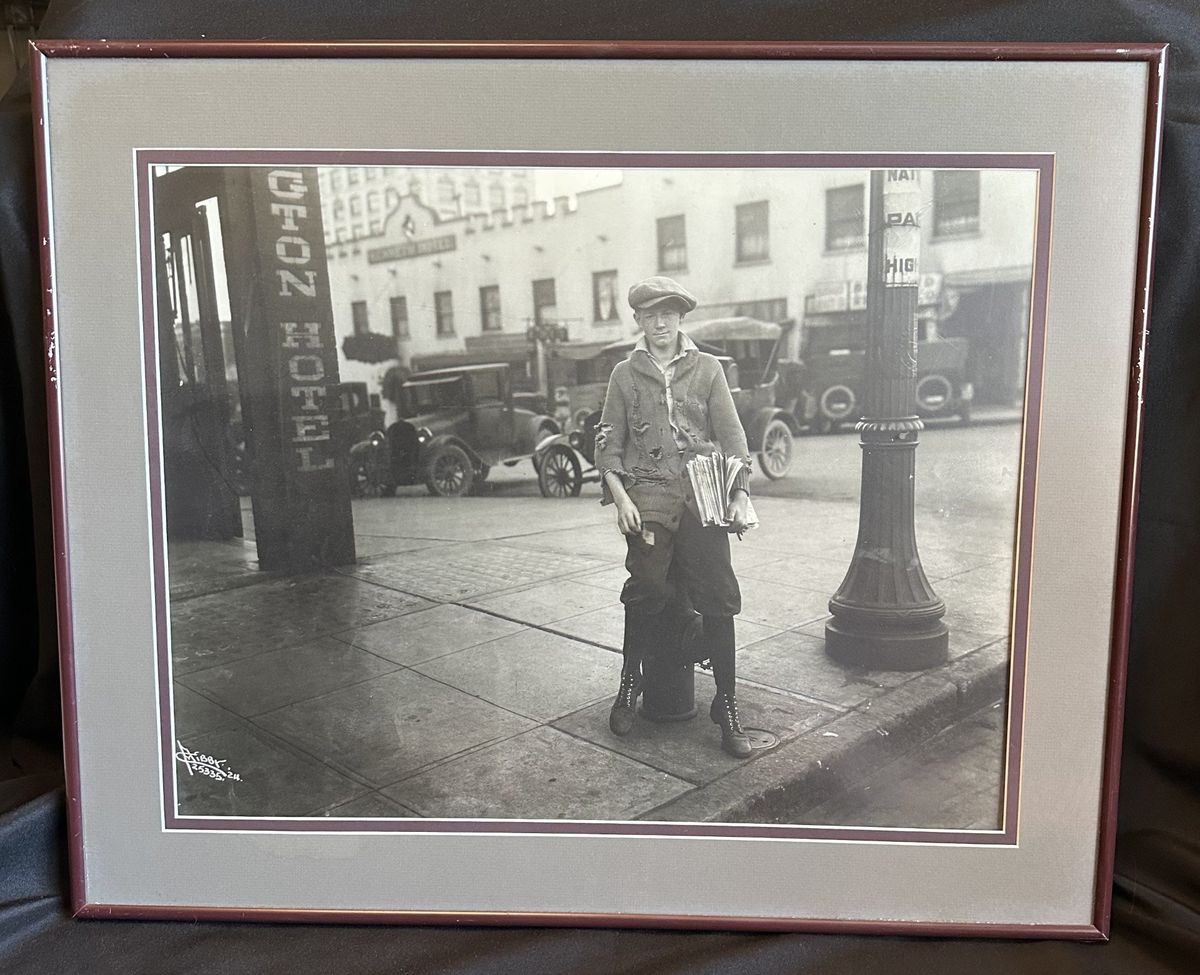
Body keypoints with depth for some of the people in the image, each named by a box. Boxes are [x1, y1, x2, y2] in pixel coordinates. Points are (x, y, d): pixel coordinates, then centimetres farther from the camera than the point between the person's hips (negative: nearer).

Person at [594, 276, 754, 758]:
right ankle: (630, 682, 2)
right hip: (648, 492, -1)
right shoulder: (626, 374, 13)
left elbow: (731, 434, 10)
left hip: (702, 490, 1)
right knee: (647, 587, -20)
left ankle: (726, 705, 4)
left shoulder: (707, 368, 14)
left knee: (718, 597, -6)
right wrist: (620, 497, -4)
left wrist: (740, 493, -1)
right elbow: (608, 442, 10)